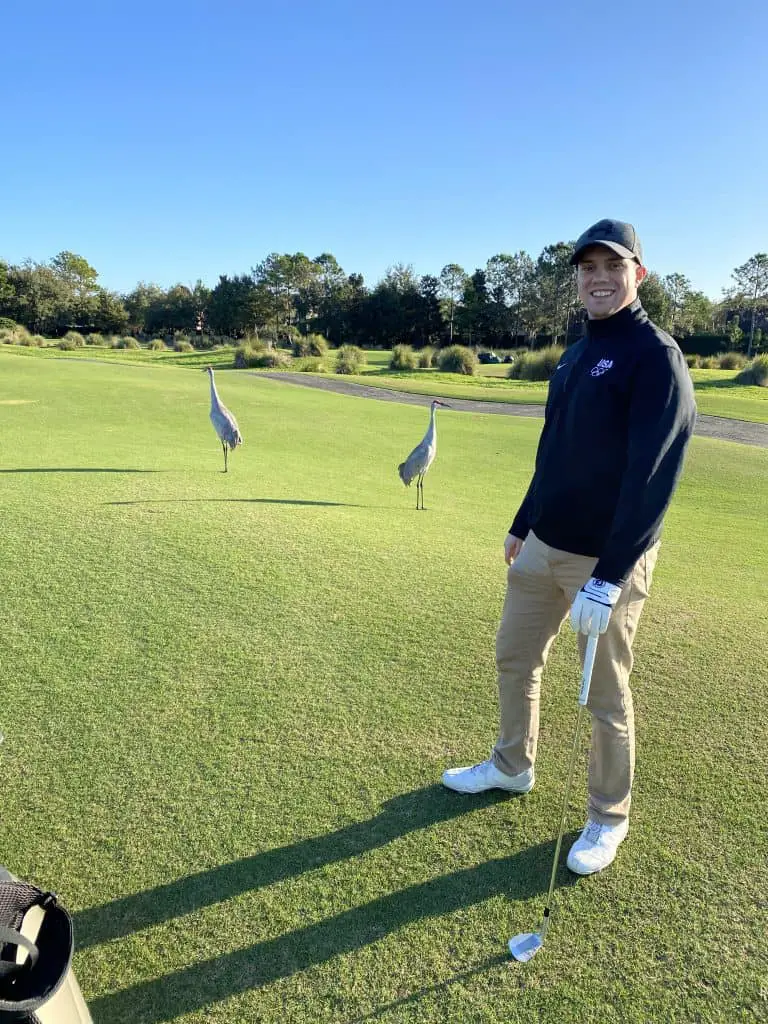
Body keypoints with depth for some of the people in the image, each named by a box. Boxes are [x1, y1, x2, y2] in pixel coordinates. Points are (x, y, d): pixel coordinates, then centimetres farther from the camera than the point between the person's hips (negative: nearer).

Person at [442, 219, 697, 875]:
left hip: (607, 559, -7)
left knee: (607, 695, 7)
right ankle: (513, 766, 41)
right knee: (515, 658, 18)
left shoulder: (656, 355, -14)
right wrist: (522, 526, 20)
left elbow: (653, 477, -22)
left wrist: (607, 579, -25)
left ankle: (609, 819, 28)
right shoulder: (576, 355, 11)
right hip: (543, 547, 8)